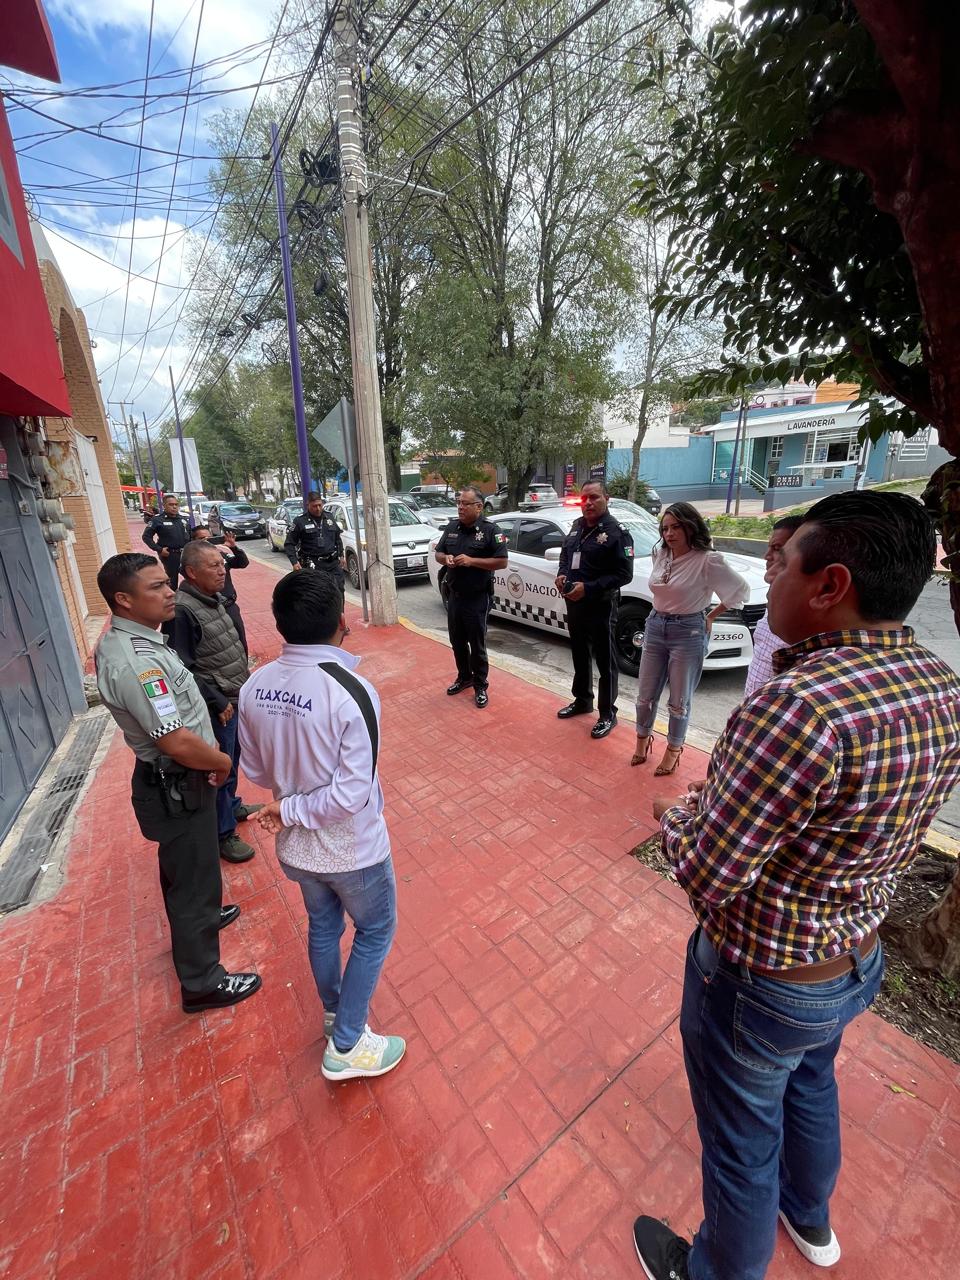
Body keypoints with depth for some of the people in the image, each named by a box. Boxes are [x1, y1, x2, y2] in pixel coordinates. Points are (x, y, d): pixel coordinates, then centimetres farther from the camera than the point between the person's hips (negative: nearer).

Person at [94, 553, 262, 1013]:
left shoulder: (123, 640, 1)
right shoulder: (135, 663, -31)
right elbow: (179, 743, -32)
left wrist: (207, 743, 7)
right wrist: (222, 761, -14)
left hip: (169, 779, 10)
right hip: (177, 788, -10)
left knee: (182, 867, 31)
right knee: (194, 876, 8)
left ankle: (198, 916, 56)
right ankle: (202, 983, 28)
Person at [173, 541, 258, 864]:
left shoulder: (216, 600, 6)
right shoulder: (183, 610, -21)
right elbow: (185, 668, -22)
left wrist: (245, 685, 14)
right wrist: (217, 702, -18)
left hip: (238, 699, 8)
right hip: (218, 707, -8)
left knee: (234, 760, 23)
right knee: (221, 768, 4)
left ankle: (232, 806, 44)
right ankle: (223, 834, 20)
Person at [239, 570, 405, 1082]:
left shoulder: (254, 687, -12)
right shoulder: (352, 693, -30)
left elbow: (256, 769, 2)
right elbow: (351, 795, -28)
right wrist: (291, 810, -14)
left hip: (296, 847, 6)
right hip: (352, 848, -5)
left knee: (322, 927, 30)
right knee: (376, 930, 22)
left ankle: (334, 1012, 54)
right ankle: (346, 1045, 35)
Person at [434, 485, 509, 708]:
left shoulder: (491, 530, -10)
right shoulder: (452, 527, 8)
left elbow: (502, 562, -14)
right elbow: (438, 553, 15)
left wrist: (472, 561, -22)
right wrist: (445, 559, -9)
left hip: (477, 598, -6)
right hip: (454, 595, 6)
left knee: (477, 644, 3)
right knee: (457, 641, 16)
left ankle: (480, 685, 17)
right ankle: (464, 677, 36)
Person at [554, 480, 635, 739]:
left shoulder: (617, 532, -13)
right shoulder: (577, 526, 10)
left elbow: (624, 574, -17)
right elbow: (565, 555, 21)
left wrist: (588, 588, -24)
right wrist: (562, 574, -1)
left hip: (600, 607, -7)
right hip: (573, 603, 7)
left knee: (605, 662, 4)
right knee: (580, 656, 20)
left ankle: (607, 714, 17)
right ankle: (582, 701, 38)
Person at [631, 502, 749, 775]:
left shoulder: (707, 560, -15)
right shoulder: (660, 555, 2)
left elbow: (741, 590, -6)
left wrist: (711, 616, -1)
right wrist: (661, 614, 13)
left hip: (688, 633, -5)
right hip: (655, 627, 5)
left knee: (679, 700, 9)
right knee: (645, 694, 13)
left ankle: (673, 749, 29)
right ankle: (643, 739, 35)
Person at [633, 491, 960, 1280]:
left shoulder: (803, 704, -37)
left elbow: (706, 877, -29)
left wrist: (673, 817, -11)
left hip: (758, 979, -7)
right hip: (860, 959, 8)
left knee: (742, 1141, 22)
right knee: (810, 1085, 36)